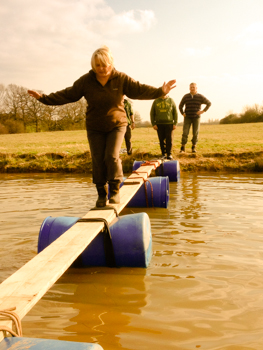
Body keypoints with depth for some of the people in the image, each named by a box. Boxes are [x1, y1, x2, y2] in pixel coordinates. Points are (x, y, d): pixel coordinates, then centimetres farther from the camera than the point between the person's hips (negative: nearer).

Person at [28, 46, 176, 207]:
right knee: (98, 160, -1)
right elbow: (67, 94, -4)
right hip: (95, 128, 2)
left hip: (117, 125, -1)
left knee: (112, 156, -16)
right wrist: (44, 97, -12)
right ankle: (102, 194, 13)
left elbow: (139, 90, -9)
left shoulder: (121, 79, -6)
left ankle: (115, 191, 1)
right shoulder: (86, 80, -5)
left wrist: (160, 91, -23)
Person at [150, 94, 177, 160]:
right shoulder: (155, 101, 6)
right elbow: (152, 113, 7)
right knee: (161, 140, 2)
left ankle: (169, 154, 6)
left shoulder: (171, 100, 4)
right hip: (159, 124, 1)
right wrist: (153, 124, -2)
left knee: (169, 139, -3)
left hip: (169, 123, -1)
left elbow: (175, 112, 5)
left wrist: (175, 123, -2)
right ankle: (163, 154, 12)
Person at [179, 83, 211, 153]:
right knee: (185, 133, -9)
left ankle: (193, 147, 17)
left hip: (196, 118, 0)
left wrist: (203, 111, -7)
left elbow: (209, 103, 2)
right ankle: (182, 148, 1)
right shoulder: (185, 96, -1)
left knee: (195, 133, -1)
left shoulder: (200, 97, -4)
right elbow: (180, 106, 12)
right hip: (187, 118, 0)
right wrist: (182, 113, -2)